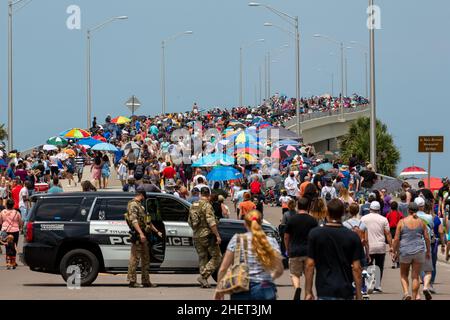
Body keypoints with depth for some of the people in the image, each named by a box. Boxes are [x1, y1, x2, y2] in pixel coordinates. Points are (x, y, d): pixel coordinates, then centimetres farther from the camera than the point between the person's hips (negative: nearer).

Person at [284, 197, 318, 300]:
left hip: (295, 252, -1)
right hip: (309, 252, 1)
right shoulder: (313, 221, -1)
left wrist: (288, 250, 20)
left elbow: (286, 237, 4)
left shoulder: (291, 220, -3)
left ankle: (297, 288, -22)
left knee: (295, 274, 6)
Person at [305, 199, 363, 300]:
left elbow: (310, 265, -3)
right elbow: (356, 268, -4)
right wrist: (359, 296, 2)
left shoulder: (315, 234, -3)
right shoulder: (352, 237, -2)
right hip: (346, 292, 1)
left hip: (324, 292, -1)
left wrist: (308, 292, 2)